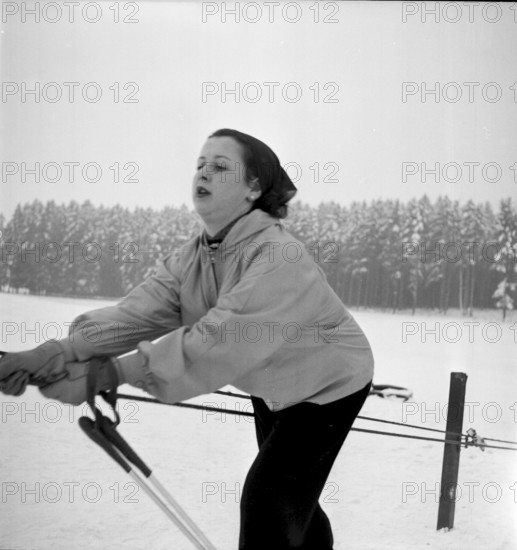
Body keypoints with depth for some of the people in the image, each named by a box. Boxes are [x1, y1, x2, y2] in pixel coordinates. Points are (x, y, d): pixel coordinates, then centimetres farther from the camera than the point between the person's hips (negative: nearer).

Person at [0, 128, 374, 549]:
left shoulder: (279, 256, -34)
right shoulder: (190, 259, -9)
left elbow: (221, 338, -44)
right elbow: (139, 312, -23)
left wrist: (110, 372, -49)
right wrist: (61, 351, -41)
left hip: (329, 384, -8)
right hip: (274, 387, 8)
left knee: (269, 505, -14)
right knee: (290, 499, 22)